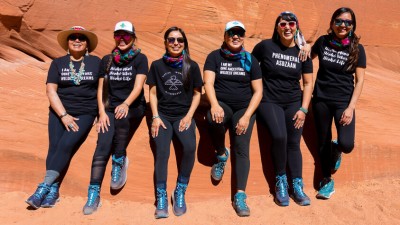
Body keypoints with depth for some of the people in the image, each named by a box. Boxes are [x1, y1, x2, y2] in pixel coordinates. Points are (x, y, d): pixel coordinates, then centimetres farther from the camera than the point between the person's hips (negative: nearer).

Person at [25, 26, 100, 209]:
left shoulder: (95, 62, 7)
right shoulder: (58, 63, 8)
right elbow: (51, 90, -1)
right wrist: (63, 115, -11)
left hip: (85, 114, -2)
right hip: (59, 112, 2)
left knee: (66, 146, -19)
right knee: (54, 147, -12)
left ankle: (44, 186, -15)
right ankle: (53, 190, -7)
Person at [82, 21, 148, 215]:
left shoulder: (140, 59, 0)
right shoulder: (107, 60, 10)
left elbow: (138, 86, -12)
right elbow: (101, 89, 9)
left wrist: (125, 104, -30)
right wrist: (102, 113, -5)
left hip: (134, 107, -1)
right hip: (110, 108, 2)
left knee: (122, 117, -33)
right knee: (102, 147, -16)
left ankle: (120, 160, -10)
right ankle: (93, 193, -11)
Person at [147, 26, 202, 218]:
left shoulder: (192, 66, 6)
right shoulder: (157, 65, 7)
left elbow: (197, 93, 8)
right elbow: (152, 93, 8)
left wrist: (189, 116, -4)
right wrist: (156, 117, -4)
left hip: (183, 115, 0)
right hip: (163, 114, 0)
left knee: (190, 147, -27)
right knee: (161, 151, -24)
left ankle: (180, 192, -8)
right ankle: (161, 197, -12)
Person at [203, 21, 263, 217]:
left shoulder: (250, 60, 6)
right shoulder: (214, 56, 4)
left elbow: (258, 91, 3)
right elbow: (208, 83, -8)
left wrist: (247, 116, -11)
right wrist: (215, 105, -28)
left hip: (244, 108, 1)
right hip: (222, 105, 0)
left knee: (242, 148, -15)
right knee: (214, 119, -35)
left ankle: (240, 196, -11)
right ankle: (221, 154, -5)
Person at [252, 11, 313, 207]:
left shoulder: (302, 52, 5)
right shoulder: (265, 46, -4)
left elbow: (308, 83, 8)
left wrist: (303, 109, -2)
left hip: (294, 103, 3)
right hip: (269, 101, -3)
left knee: (293, 143, -6)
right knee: (279, 137, -24)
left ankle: (297, 186, 10)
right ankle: (280, 181, -1)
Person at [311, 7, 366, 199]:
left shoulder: (357, 48, -3)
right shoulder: (323, 41, 1)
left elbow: (359, 80, -5)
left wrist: (351, 107, -14)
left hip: (343, 101, -1)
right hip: (321, 100, 2)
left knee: (346, 144, -17)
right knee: (323, 142, 9)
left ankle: (336, 150, 22)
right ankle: (327, 180, 30)